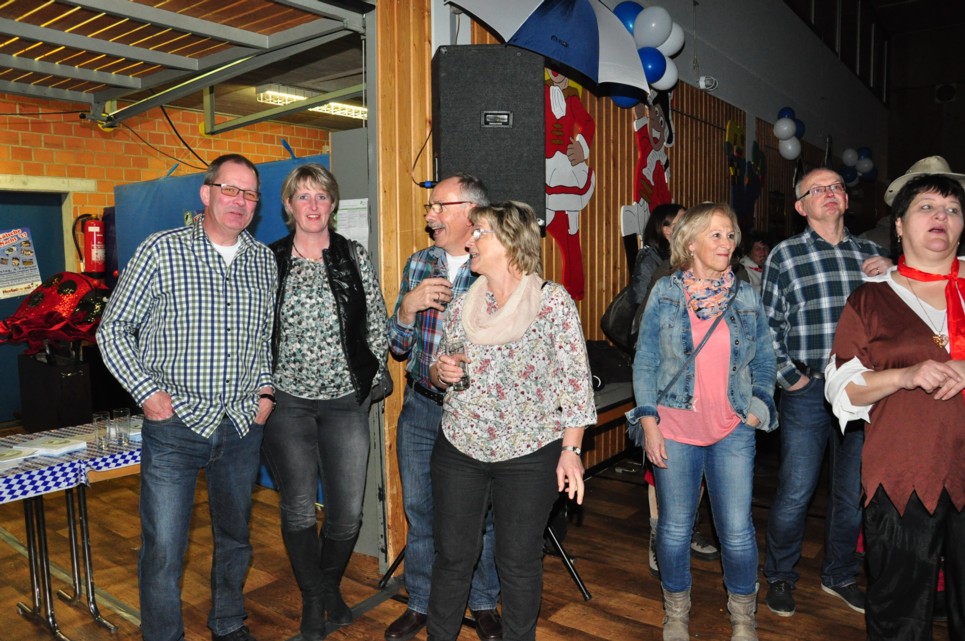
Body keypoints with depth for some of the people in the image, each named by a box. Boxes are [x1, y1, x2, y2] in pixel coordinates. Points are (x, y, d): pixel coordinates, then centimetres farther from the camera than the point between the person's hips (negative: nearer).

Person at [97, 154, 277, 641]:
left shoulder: (264, 261, 6)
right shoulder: (161, 250, -7)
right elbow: (113, 329, -3)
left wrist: (267, 387, 6)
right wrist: (148, 391, -12)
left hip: (242, 426, 4)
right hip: (174, 423, -4)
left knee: (235, 537, 19)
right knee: (163, 550, 1)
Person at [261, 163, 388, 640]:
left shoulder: (354, 257, 3)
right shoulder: (269, 260, 2)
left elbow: (377, 327, 6)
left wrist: (369, 381, 1)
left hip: (345, 401, 1)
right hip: (288, 401, 0)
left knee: (347, 512, 5)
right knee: (299, 510, 6)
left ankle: (331, 584, 35)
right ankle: (313, 598, 30)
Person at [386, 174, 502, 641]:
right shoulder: (418, 264, 5)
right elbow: (398, 346, 6)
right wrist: (407, 306, -13)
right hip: (420, 408, 4)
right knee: (420, 511, 15)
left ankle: (483, 603, 35)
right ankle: (420, 603, 36)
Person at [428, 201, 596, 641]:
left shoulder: (553, 302, -8)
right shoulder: (460, 306, 5)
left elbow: (574, 379, -8)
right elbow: (438, 373, 15)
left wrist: (571, 450, -12)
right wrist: (441, 372, -9)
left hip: (529, 455, -3)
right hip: (459, 449, 4)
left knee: (519, 562, 10)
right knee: (452, 554, 13)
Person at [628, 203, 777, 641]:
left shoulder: (746, 296, 6)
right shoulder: (665, 293, 0)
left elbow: (764, 361, 13)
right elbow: (645, 361, -1)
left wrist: (758, 409, 0)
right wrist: (649, 423, -7)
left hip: (733, 431, 2)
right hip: (675, 430, -1)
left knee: (737, 530, 4)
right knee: (675, 528, 9)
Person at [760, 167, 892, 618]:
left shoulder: (869, 253, 10)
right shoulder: (785, 255, -1)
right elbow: (767, 324, -3)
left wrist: (889, 278, -2)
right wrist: (787, 376, -7)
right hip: (807, 392, -4)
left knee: (854, 492, 14)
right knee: (795, 492, 1)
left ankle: (839, 575, 34)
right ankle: (779, 576, 22)